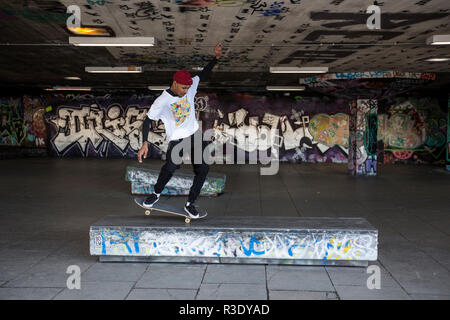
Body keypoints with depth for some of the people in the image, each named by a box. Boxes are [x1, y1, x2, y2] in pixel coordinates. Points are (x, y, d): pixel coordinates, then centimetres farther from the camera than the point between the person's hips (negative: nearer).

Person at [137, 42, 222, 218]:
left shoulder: (190, 87, 0)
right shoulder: (162, 101, -14)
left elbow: (203, 75, 13)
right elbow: (147, 120, -10)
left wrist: (216, 57, 1)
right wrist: (145, 143, -22)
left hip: (194, 136, 5)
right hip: (176, 140, -5)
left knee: (203, 168, -7)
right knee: (171, 166, -29)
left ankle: (190, 203, 9)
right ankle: (156, 193, -1)